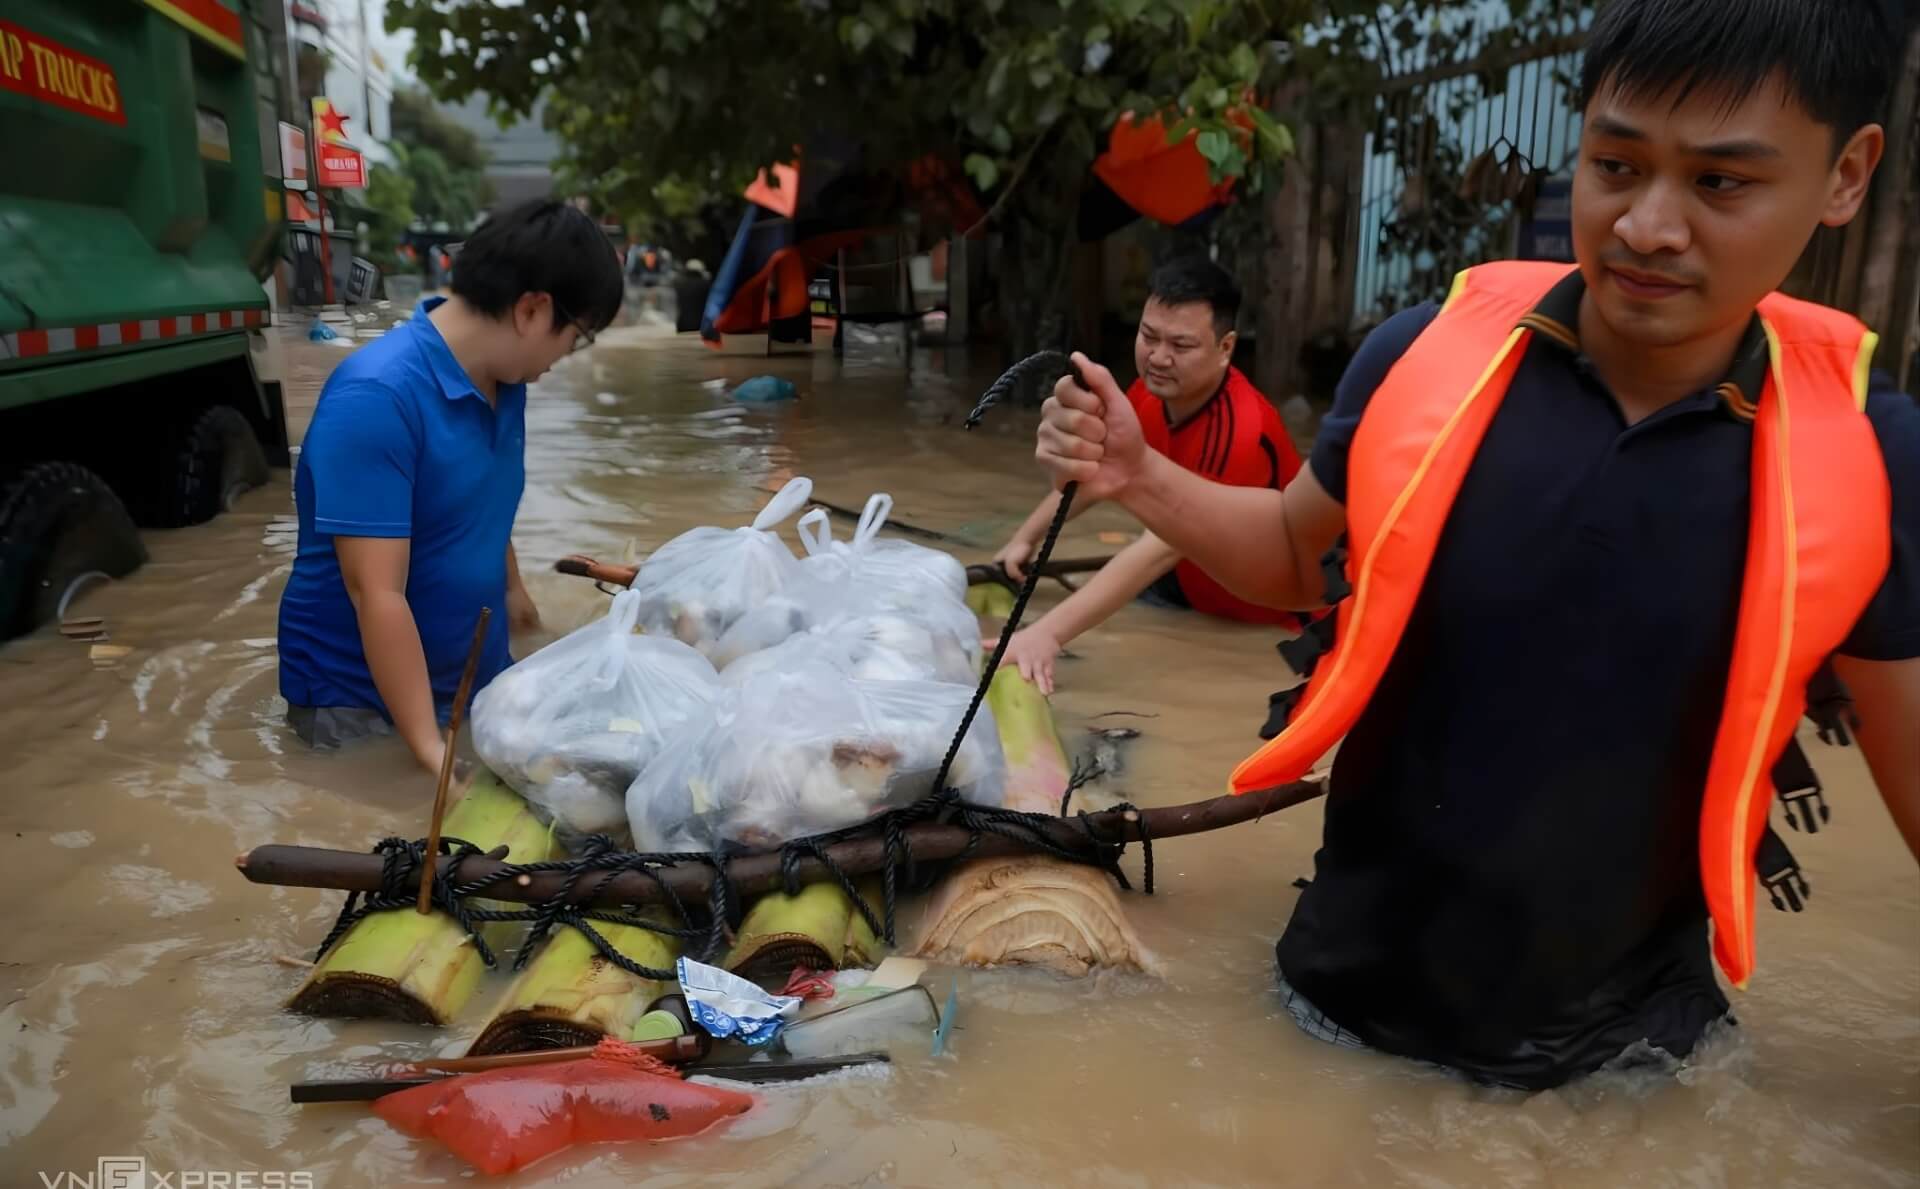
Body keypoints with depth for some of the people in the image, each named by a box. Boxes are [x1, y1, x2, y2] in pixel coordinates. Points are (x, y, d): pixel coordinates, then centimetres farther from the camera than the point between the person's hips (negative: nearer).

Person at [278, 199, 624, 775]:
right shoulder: (377, 396, -26)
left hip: (479, 679, 7)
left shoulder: (504, 379, 0)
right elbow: (376, 593, -29)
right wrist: (430, 751, -30)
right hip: (364, 701, -7)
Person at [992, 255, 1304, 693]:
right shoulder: (1154, 390, -10)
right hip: (1194, 589, 7)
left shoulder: (1241, 432, -34)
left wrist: (1047, 633, -53)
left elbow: (1160, 549, -44)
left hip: (1266, 626, -7)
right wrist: (1026, 538, -3)